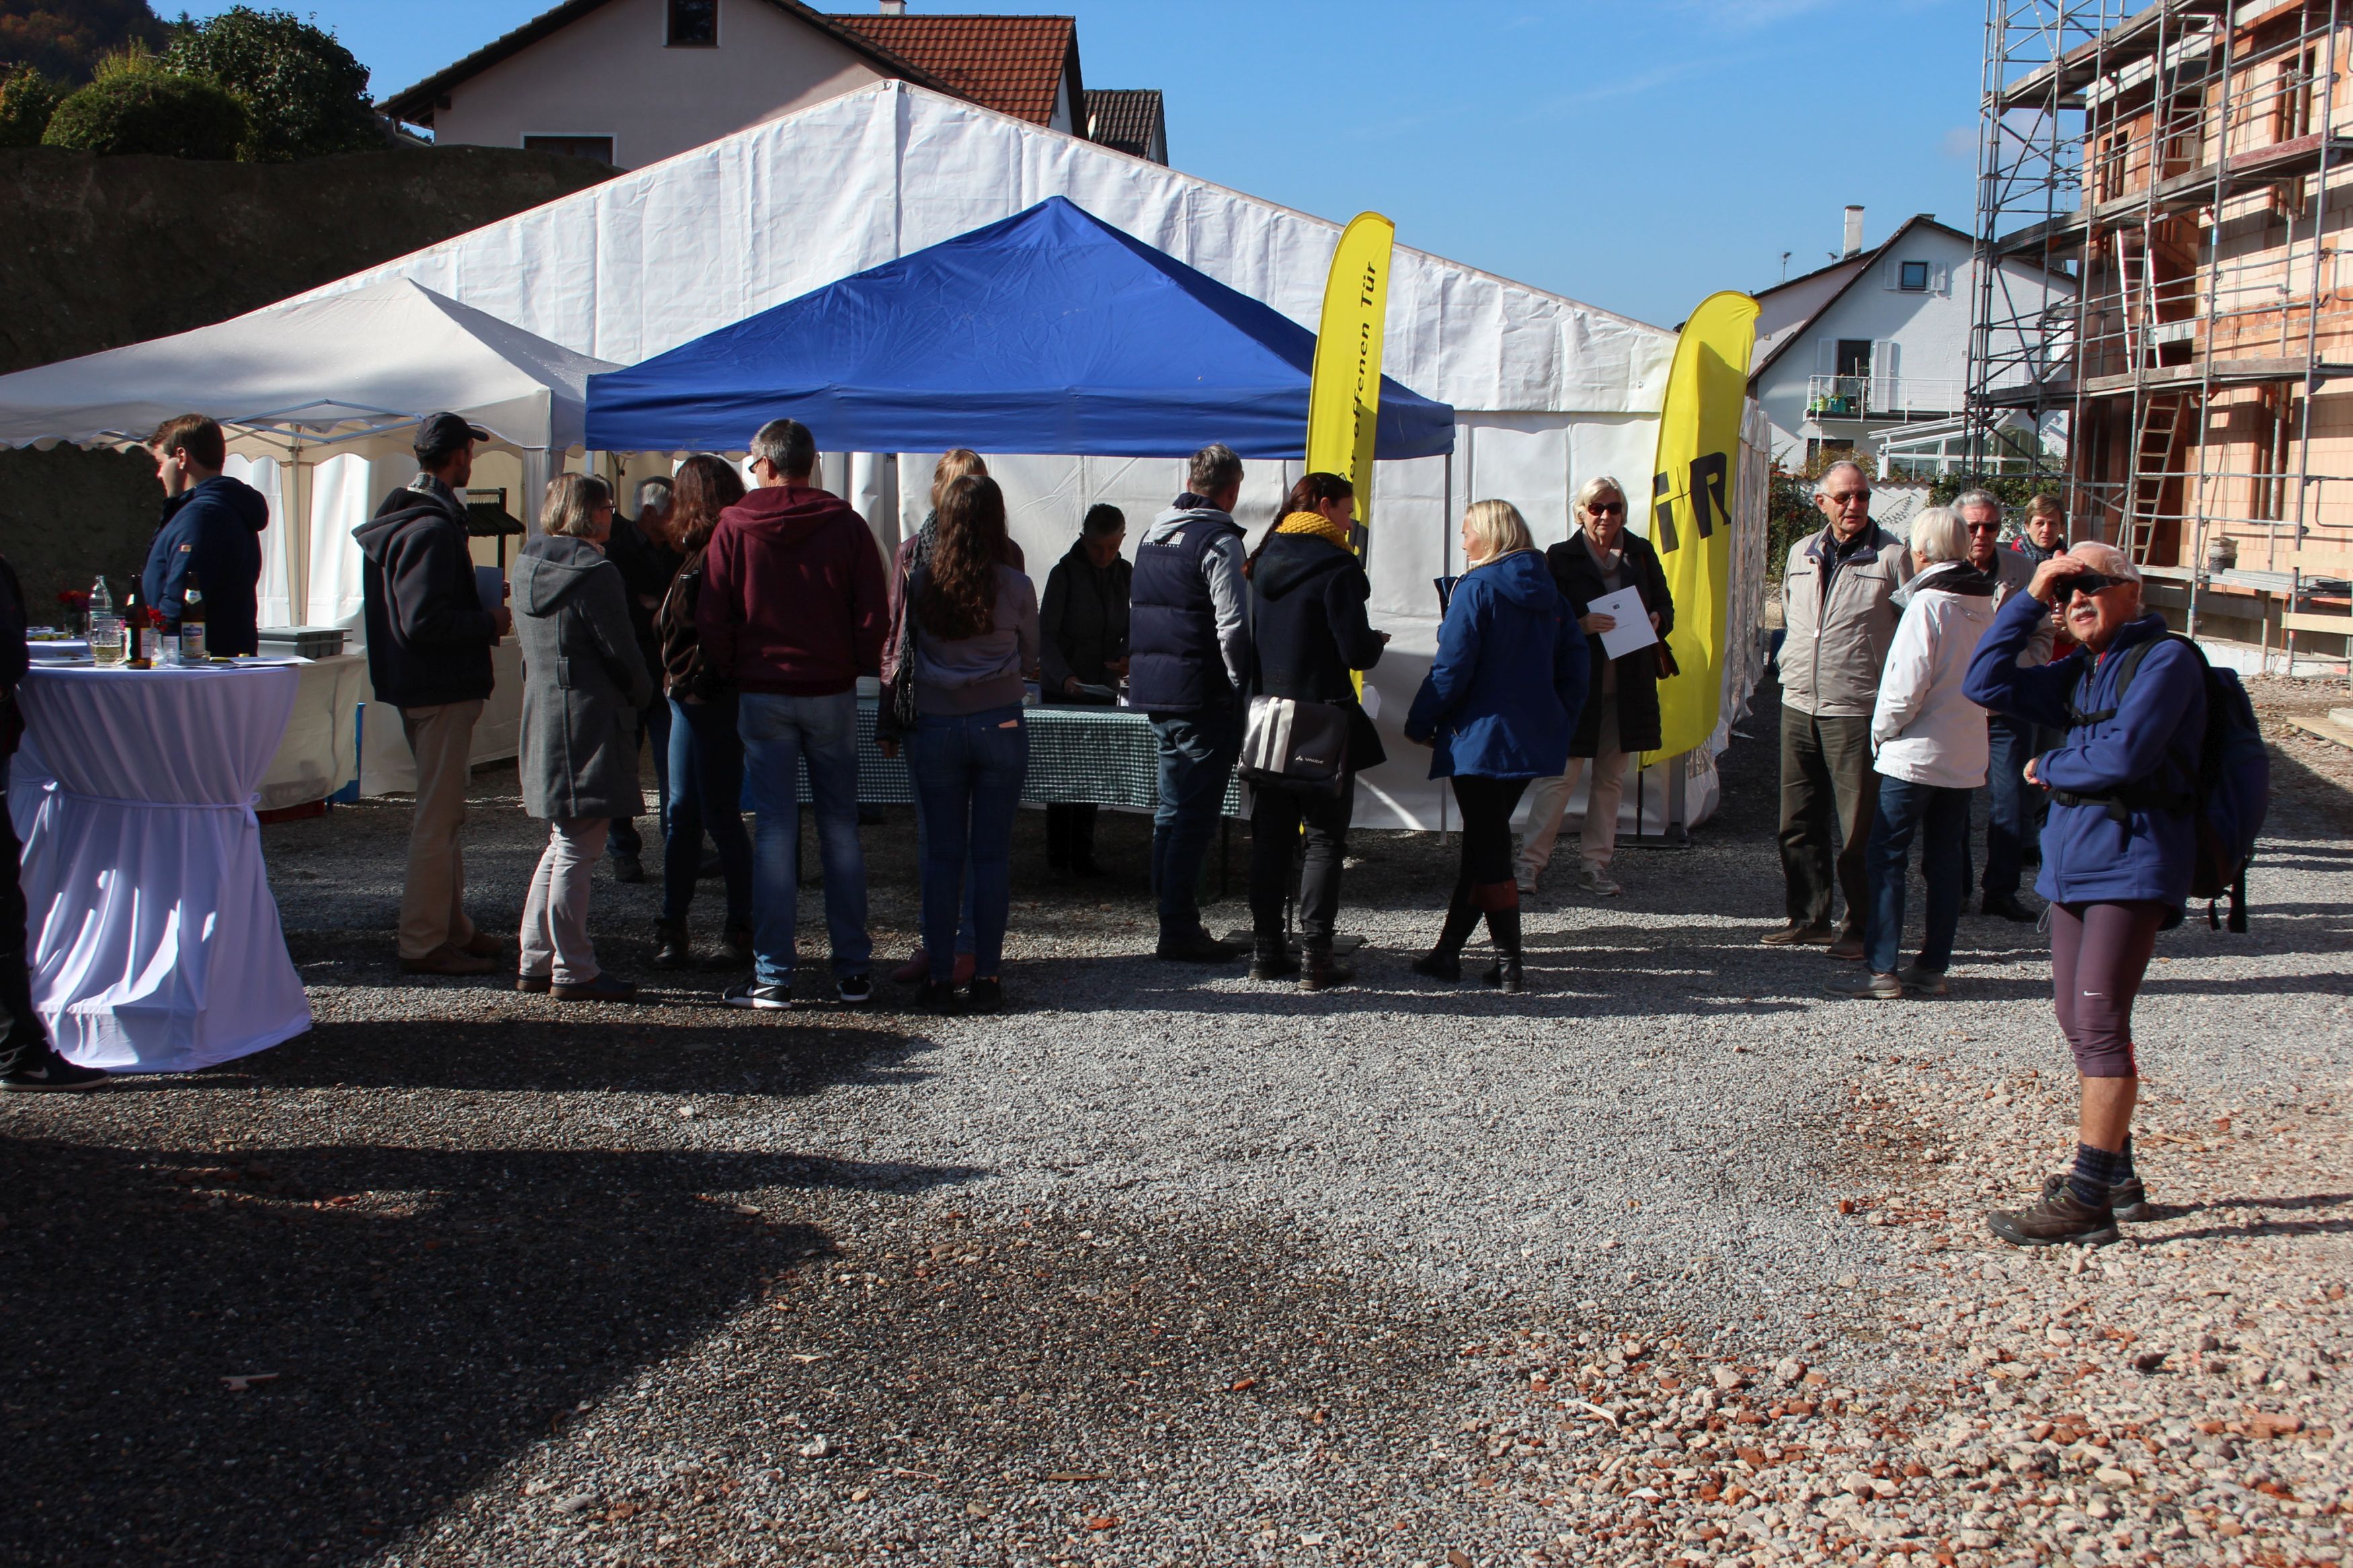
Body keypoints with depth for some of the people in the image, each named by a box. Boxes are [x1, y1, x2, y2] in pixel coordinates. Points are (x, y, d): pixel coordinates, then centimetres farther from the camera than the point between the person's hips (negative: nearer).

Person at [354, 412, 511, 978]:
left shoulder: (400, 517, 14)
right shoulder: (433, 528, -19)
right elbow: (425, 621, -25)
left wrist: (480, 616, 15)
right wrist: (489, 622, -13)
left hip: (417, 687, 11)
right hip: (442, 689, -11)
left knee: (441, 812, 18)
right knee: (438, 818, -5)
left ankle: (452, 927, 27)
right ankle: (424, 943, 0)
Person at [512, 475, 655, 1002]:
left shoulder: (527, 567, 10)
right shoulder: (595, 573, -16)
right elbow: (622, 654, -13)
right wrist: (642, 692, 7)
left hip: (543, 715, 9)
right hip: (590, 718, -9)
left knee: (562, 843, 19)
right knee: (577, 849, -3)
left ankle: (535, 962, 22)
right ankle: (574, 973, 3)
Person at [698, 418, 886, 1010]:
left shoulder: (734, 526, -2)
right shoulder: (845, 523, -1)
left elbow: (711, 618, 0)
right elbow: (873, 615, -1)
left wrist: (729, 675, 13)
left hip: (762, 694, -1)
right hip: (832, 693, 1)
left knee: (775, 829, 2)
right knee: (840, 829, 7)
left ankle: (772, 976, 1)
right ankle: (853, 971, 9)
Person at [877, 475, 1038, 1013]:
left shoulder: (919, 582, -4)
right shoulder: (1016, 588, -6)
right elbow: (1029, 662, 6)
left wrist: (890, 726, 14)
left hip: (934, 729, 1)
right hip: (1000, 727, -1)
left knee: (942, 853, 6)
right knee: (992, 854, 3)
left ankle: (939, 978, 7)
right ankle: (986, 978, 6)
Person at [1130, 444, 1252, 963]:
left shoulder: (1153, 535, 13)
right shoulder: (1219, 542, -13)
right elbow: (1233, 627, -19)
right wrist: (1244, 683, -8)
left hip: (1154, 691, 8)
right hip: (1204, 697, -8)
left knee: (1173, 808, 16)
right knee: (1195, 816, -4)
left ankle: (1173, 923, 22)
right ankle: (1180, 931, -3)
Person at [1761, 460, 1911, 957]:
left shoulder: (1891, 556, -4)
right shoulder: (1801, 554, 13)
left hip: (1857, 711, -5)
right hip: (1798, 706, 6)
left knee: (1856, 829, -2)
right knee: (1798, 822, 11)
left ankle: (1861, 926, 9)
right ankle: (1808, 917, 22)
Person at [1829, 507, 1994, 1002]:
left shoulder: (1928, 604, -15)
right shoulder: (1984, 605, 8)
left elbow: (1908, 684, -19)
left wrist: (1882, 731, -4)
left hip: (1916, 755, -7)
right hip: (1966, 756, 7)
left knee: (1887, 856, -2)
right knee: (1946, 859, 10)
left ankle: (1881, 969, -3)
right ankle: (1933, 968, 14)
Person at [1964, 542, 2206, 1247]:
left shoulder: (2166, 659, -8)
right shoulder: (2080, 671, 17)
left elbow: (2124, 753, -19)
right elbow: (1987, 685, 10)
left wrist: (2049, 768, -1)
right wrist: (2030, 599, 4)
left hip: (2132, 862, -9)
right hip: (2074, 859, 9)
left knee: (2099, 1022, -11)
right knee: (2077, 1020, 12)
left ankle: (2088, 1201, -9)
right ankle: (2116, 1173, 24)